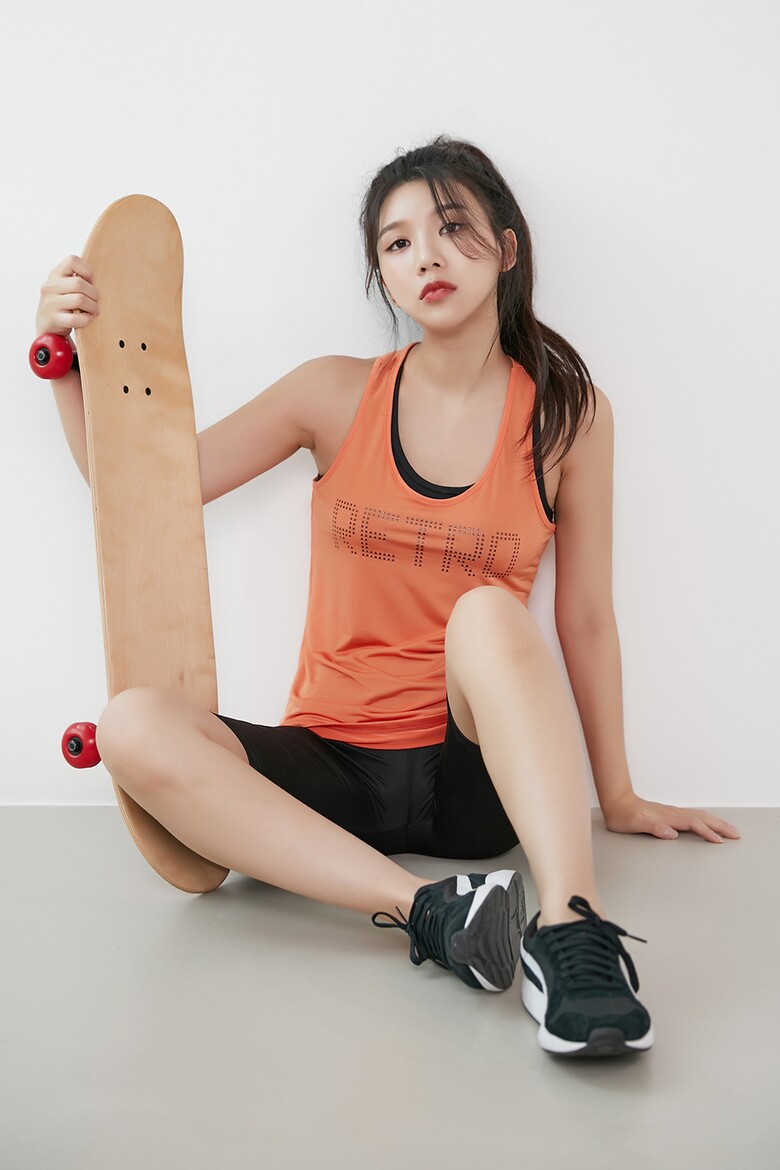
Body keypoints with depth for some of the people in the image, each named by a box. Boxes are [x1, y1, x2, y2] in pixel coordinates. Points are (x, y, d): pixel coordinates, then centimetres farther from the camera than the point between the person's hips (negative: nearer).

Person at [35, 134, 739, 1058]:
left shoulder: (566, 413, 0)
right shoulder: (339, 395, 2)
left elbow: (585, 620, 6)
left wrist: (618, 796, 10)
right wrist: (69, 359, -10)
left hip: (478, 774, -1)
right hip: (331, 765, 2)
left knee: (488, 613, -32)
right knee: (135, 726, -26)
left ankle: (569, 927, -39)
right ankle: (425, 908, -32)